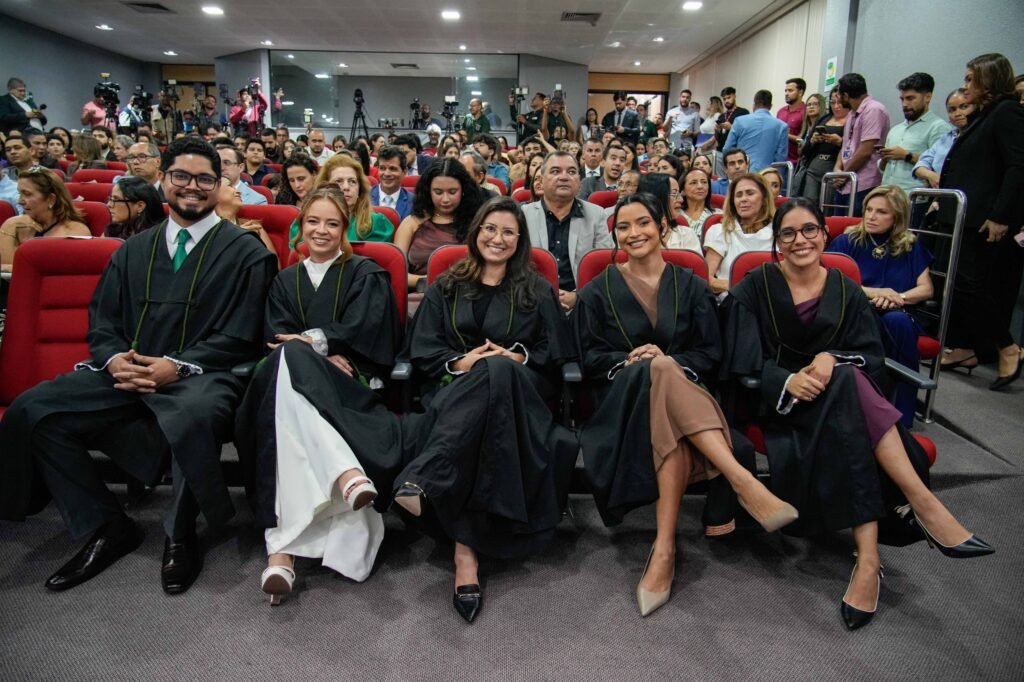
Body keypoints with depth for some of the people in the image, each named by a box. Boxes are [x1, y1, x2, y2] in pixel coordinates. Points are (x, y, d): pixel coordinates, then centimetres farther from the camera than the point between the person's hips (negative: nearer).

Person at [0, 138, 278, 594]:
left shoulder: (245, 251, 4)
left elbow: (240, 337, -4)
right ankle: (105, 527, -1)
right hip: (126, 375, 6)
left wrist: (178, 366, -17)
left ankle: (180, 535, -12)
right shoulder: (133, 250, 20)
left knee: (194, 417, -38)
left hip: (201, 376, -5)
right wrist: (114, 359, -8)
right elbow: (101, 320, 15)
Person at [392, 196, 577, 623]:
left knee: (496, 373, -37)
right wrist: (459, 362, -10)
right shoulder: (446, 288, 19)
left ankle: (425, 479, -48)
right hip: (455, 387, 0)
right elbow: (421, 351, 10)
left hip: (520, 389, 1)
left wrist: (517, 359, -10)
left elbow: (556, 354, 9)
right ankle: (466, 546, -45)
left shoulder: (537, 291, 18)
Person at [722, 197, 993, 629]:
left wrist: (833, 359, -20)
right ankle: (922, 502, -36)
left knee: (846, 434, -35)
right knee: (847, 385, -34)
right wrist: (787, 379, -25)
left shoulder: (846, 292, 11)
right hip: (775, 397, -3)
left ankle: (868, 556, -38)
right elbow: (742, 359, -7)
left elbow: (872, 356, 3)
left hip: (836, 399, 3)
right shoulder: (755, 288, 1)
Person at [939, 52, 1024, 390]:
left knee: (970, 284, -10)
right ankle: (962, 349, 20)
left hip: (984, 221, -10)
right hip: (965, 217, 10)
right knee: (957, 284, 11)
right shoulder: (982, 115, 19)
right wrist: (945, 199, 18)